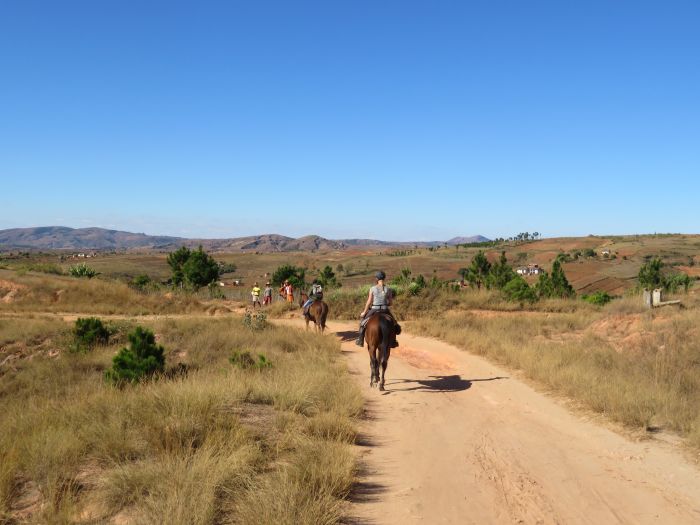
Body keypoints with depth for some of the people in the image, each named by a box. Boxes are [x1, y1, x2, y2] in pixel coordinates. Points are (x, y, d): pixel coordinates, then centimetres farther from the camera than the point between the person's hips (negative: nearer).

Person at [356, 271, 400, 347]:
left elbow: (369, 302, -6)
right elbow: (390, 303, 2)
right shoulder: (388, 289, -2)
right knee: (393, 323, 27)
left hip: (374, 310, -1)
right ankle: (393, 342, 25)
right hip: (385, 310, 1)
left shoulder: (373, 288, -8)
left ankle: (360, 340, 22)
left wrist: (364, 312, 6)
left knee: (363, 320, 22)